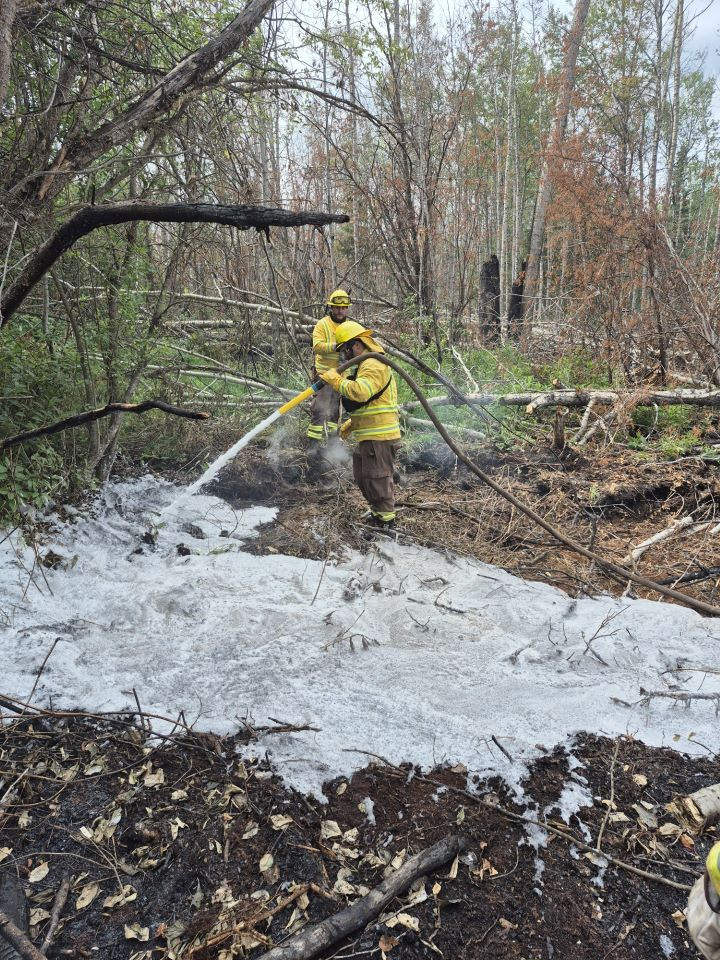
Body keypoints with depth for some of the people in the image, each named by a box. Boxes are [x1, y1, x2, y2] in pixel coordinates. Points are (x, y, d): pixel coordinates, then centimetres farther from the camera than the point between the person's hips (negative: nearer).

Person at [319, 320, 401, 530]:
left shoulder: (374, 365, -16)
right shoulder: (365, 365, 21)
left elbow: (360, 392, -33)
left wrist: (335, 380, -22)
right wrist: (351, 424, 22)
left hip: (380, 436, -11)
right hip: (369, 434, 11)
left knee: (377, 476, -3)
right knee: (362, 475, 18)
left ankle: (386, 518, 8)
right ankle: (377, 510, 31)